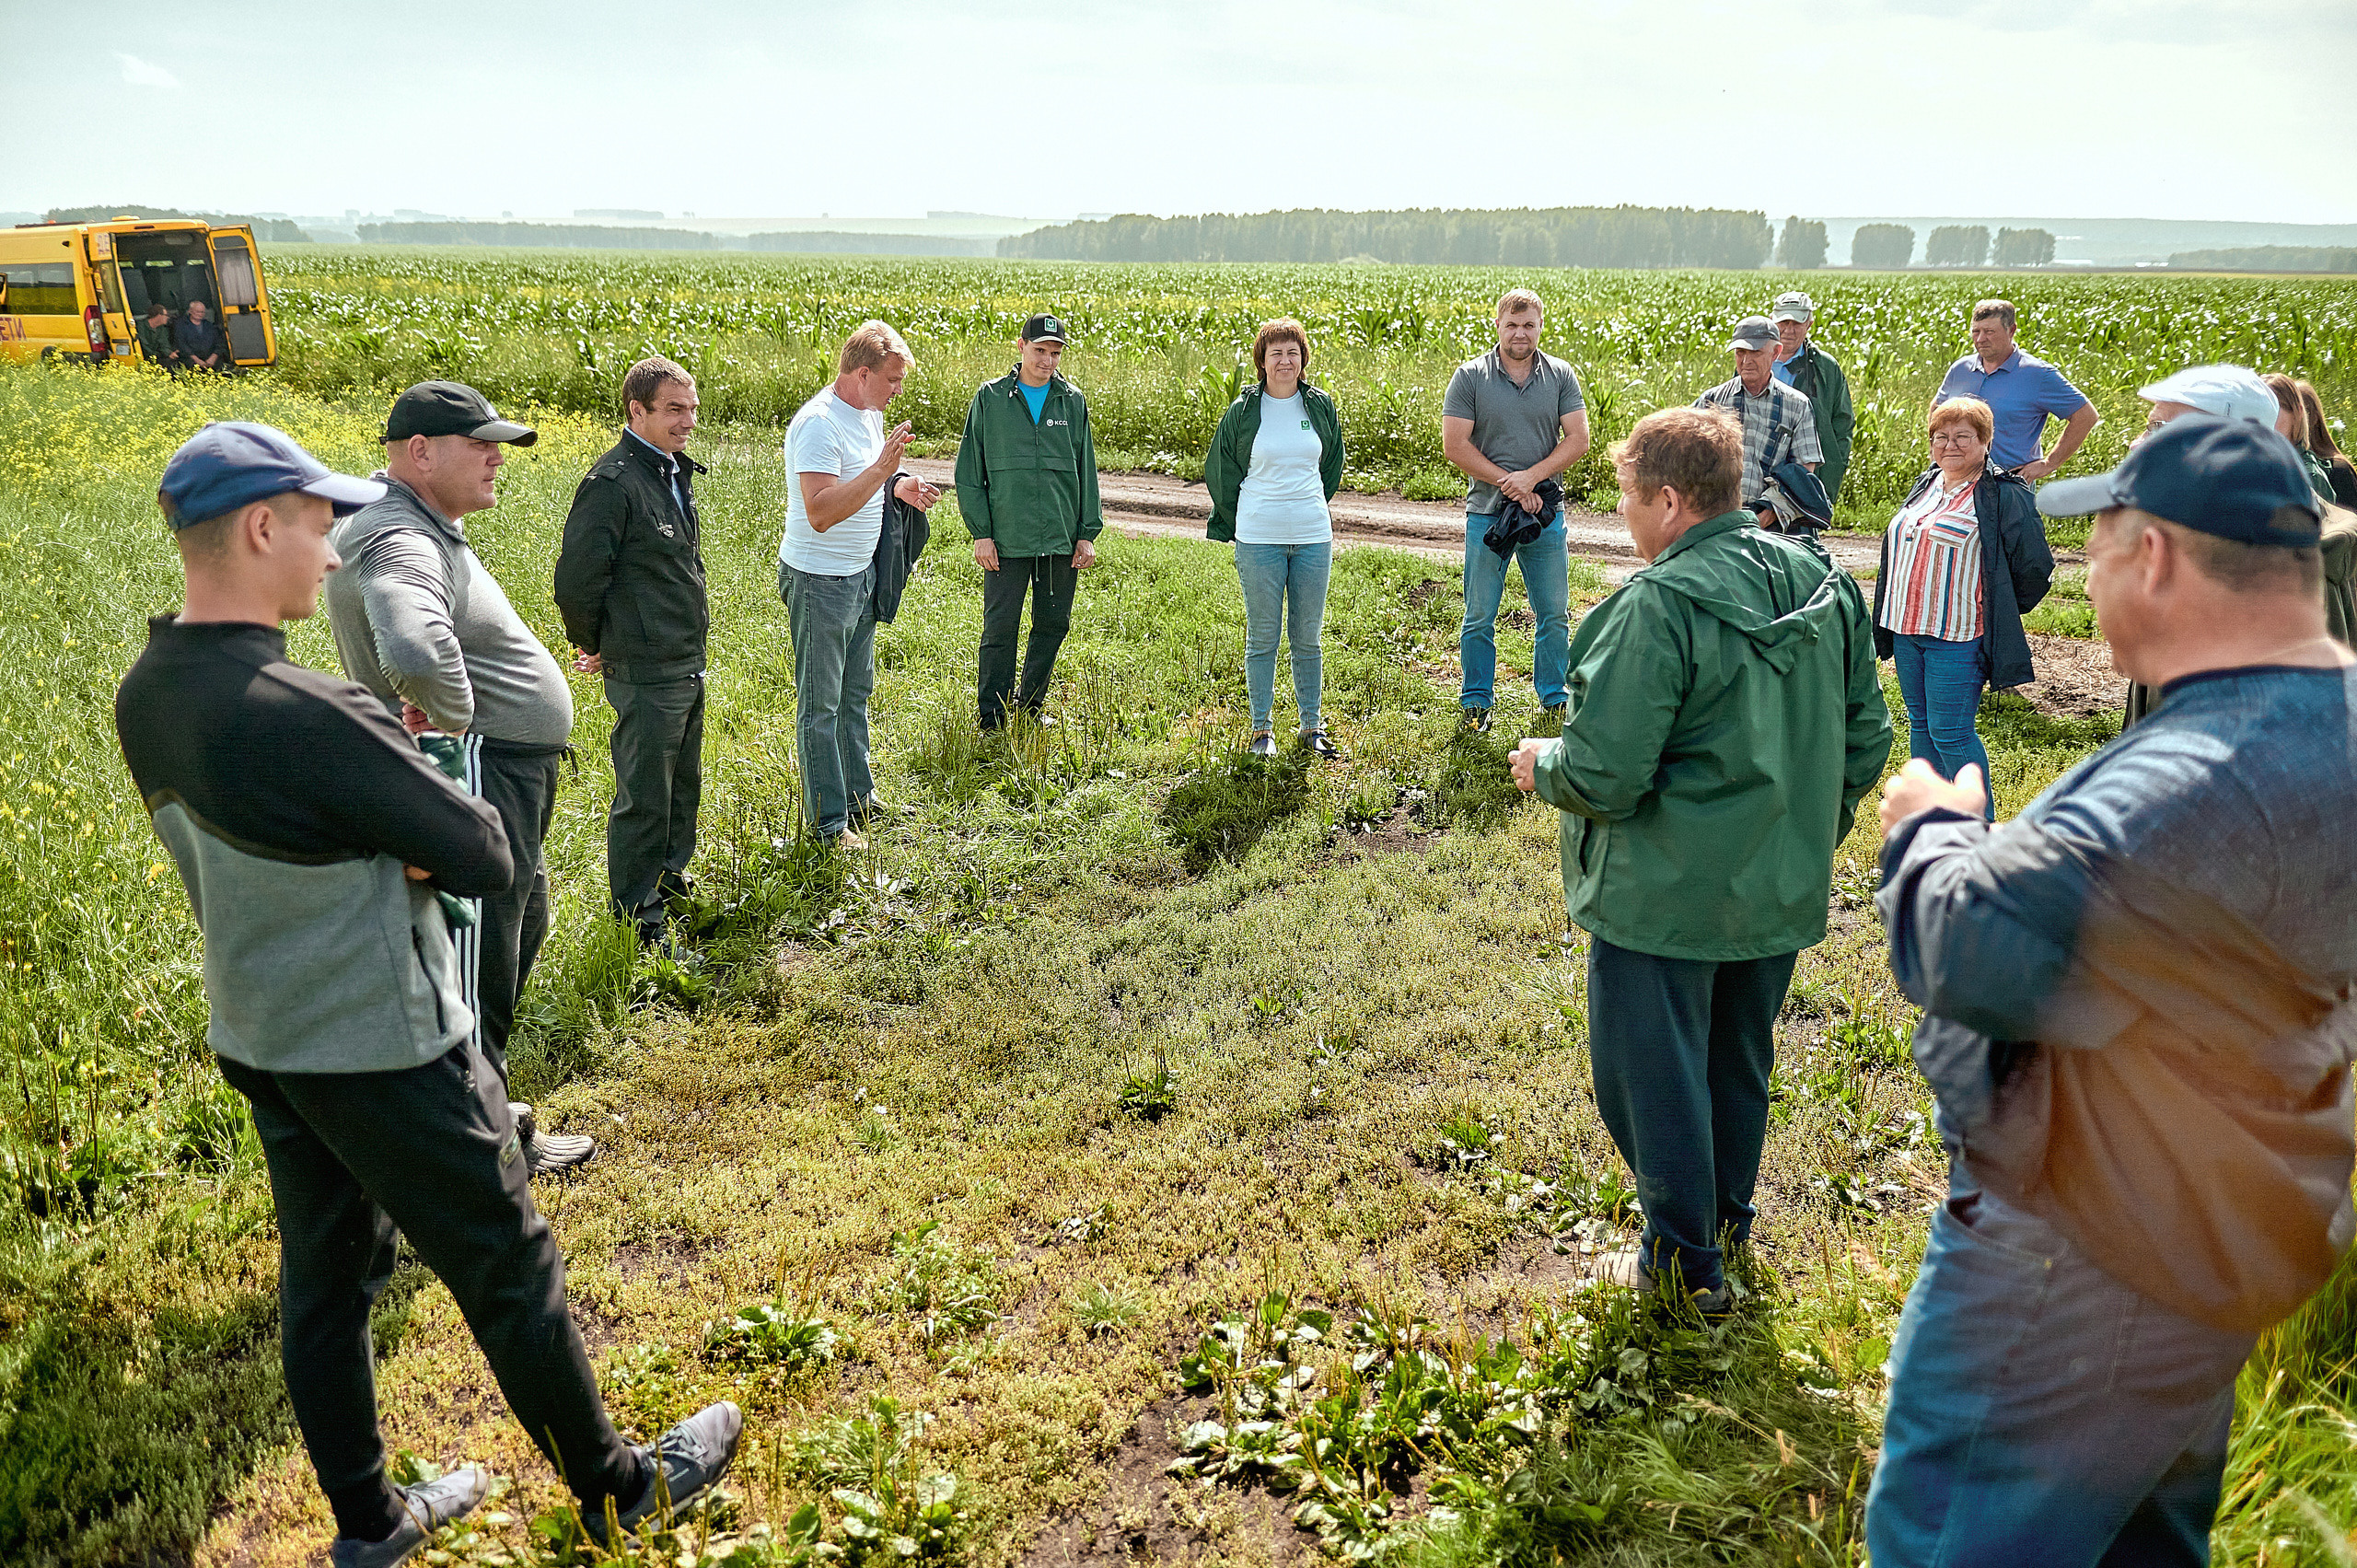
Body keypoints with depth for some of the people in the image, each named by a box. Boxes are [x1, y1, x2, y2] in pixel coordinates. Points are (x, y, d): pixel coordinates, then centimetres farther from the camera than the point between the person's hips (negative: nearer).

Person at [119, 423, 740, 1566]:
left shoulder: (146, 697, -3)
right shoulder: (306, 715, -30)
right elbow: (485, 859, -21)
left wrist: (383, 854, -7)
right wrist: (410, 849, -4)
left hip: (258, 1039, 8)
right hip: (383, 1056, -8)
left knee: (324, 1279, 20)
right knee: (510, 1276, 9)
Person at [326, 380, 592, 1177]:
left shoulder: (429, 527, 12)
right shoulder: (398, 542, -23)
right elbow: (418, 652, -45)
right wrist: (453, 718, -27)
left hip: (506, 774, 11)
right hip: (476, 773, -11)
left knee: (519, 928, 25)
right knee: (480, 959, 2)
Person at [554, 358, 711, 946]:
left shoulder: (675, 472, 10)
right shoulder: (613, 482, -19)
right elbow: (575, 581, -18)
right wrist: (595, 647, -3)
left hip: (688, 665, 9)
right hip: (646, 675, -9)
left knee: (682, 785, 22)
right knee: (643, 798, 3)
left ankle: (671, 878, 41)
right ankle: (637, 918, 16)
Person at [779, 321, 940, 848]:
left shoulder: (870, 414, 7)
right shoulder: (818, 423, -22)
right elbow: (820, 513, -31)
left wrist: (899, 486, 5)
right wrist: (882, 469, -34)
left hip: (861, 574, 9)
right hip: (818, 581, -9)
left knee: (856, 690, 19)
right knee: (820, 704, 2)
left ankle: (858, 794, 34)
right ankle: (828, 820, 11)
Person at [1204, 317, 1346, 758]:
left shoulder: (1321, 406, 6)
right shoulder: (1242, 411, 0)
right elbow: (1220, 472, 9)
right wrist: (1239, 524, 10)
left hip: (1313, 537, 2)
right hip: (1258, 539, -2)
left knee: (1308, 636, 8)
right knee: (1262, 636, 3)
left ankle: (1312, 726, 18)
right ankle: (1261, 728, 12)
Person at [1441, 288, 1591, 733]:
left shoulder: (1561, 376, 4)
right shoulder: (1470, 377, -3)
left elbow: (1577, 440, -1)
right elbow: (1454, 445, -8)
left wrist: (1532, 476, -16)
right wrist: (1509, 483, -13)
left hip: (1546, 512, 2)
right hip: (1487, 512, -2)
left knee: (1555, 615, 9)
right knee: (1479, 618, 6)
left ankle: (1556, 699, 24)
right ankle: (1476, 703, 18)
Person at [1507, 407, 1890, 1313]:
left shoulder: (1659, 605, -23)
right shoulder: (1825, 584, 1)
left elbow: (1604, 776, -25)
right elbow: (1866, 736, 9)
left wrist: (1541, 767, -3)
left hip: (1665, 897, -8)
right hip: (1781, 889, 8)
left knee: (1652, 1071, 10)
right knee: (1739, 1060, 24)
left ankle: (1687, 1261, 22)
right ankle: (1728, 1217, 42)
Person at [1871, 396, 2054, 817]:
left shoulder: (2005, 496, -10)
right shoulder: (1925, 486, 13)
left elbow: (2035, 568, -9)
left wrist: (2000, 614, 0)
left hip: (1958, 637, -8)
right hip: (1906, 630, 8)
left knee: (1950, 732, -6)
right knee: (1920, 724, 15)